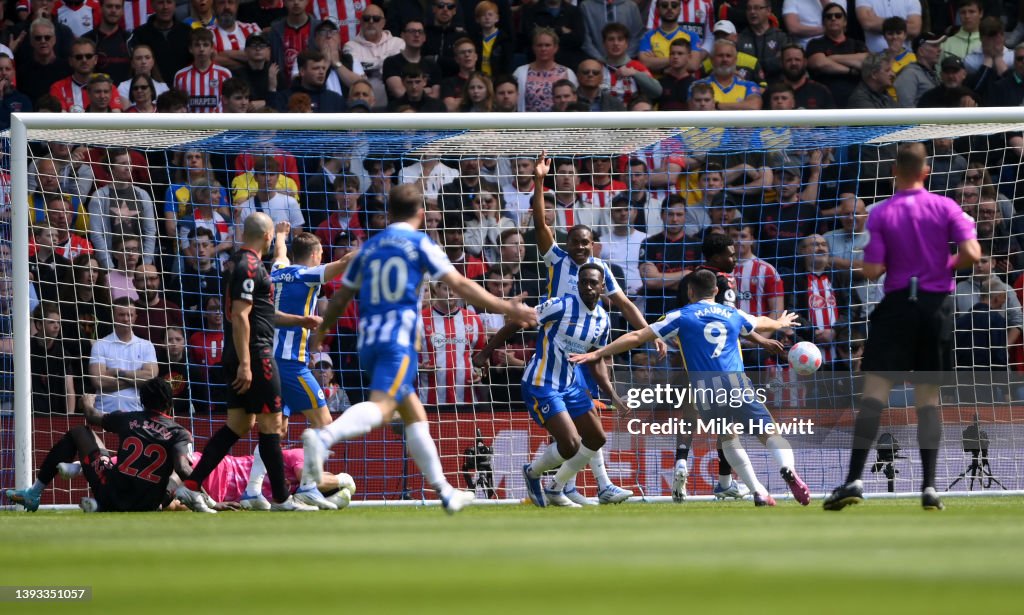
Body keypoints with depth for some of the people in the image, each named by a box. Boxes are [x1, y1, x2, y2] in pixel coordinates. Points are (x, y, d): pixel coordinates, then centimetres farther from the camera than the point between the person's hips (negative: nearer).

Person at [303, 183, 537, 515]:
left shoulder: (369, 247, 19)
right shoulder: (420, 244, 4)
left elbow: (340, 299, 23)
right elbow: (460, 285, -2)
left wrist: (321, 332, 38)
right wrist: (506, 308, 2)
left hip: (368, 340, 7)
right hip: (399, 338, -7)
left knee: (415, 415, 16)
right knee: (381, 406, -22)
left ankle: (444, 491, 18)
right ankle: (323, 437, -49)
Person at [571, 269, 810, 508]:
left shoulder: (681, 317, 8)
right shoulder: (733, 314, 17)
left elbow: (637, 337, 7)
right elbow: (761, 323, 40)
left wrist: (597, 354, 13)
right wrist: (781, 323, 64)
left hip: (706, 389, 0)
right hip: (737, 382, 0)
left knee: (728, 439, 20)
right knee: (770, 433, 2)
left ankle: (759, 492, 12)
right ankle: (788, 469, -29)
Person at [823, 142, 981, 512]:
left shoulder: (880, 213, -4)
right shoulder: (945, 207, -1)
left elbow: (872, 271, -9)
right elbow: (972, 253, -11)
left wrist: (867, 260, 13)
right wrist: (948, 266, 9)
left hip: (897, 305, -2)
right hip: (937, 305, 2)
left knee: (875, 389, -3)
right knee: (928, 396, 9)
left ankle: (854, 480, -14)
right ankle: (929, 486, 3)